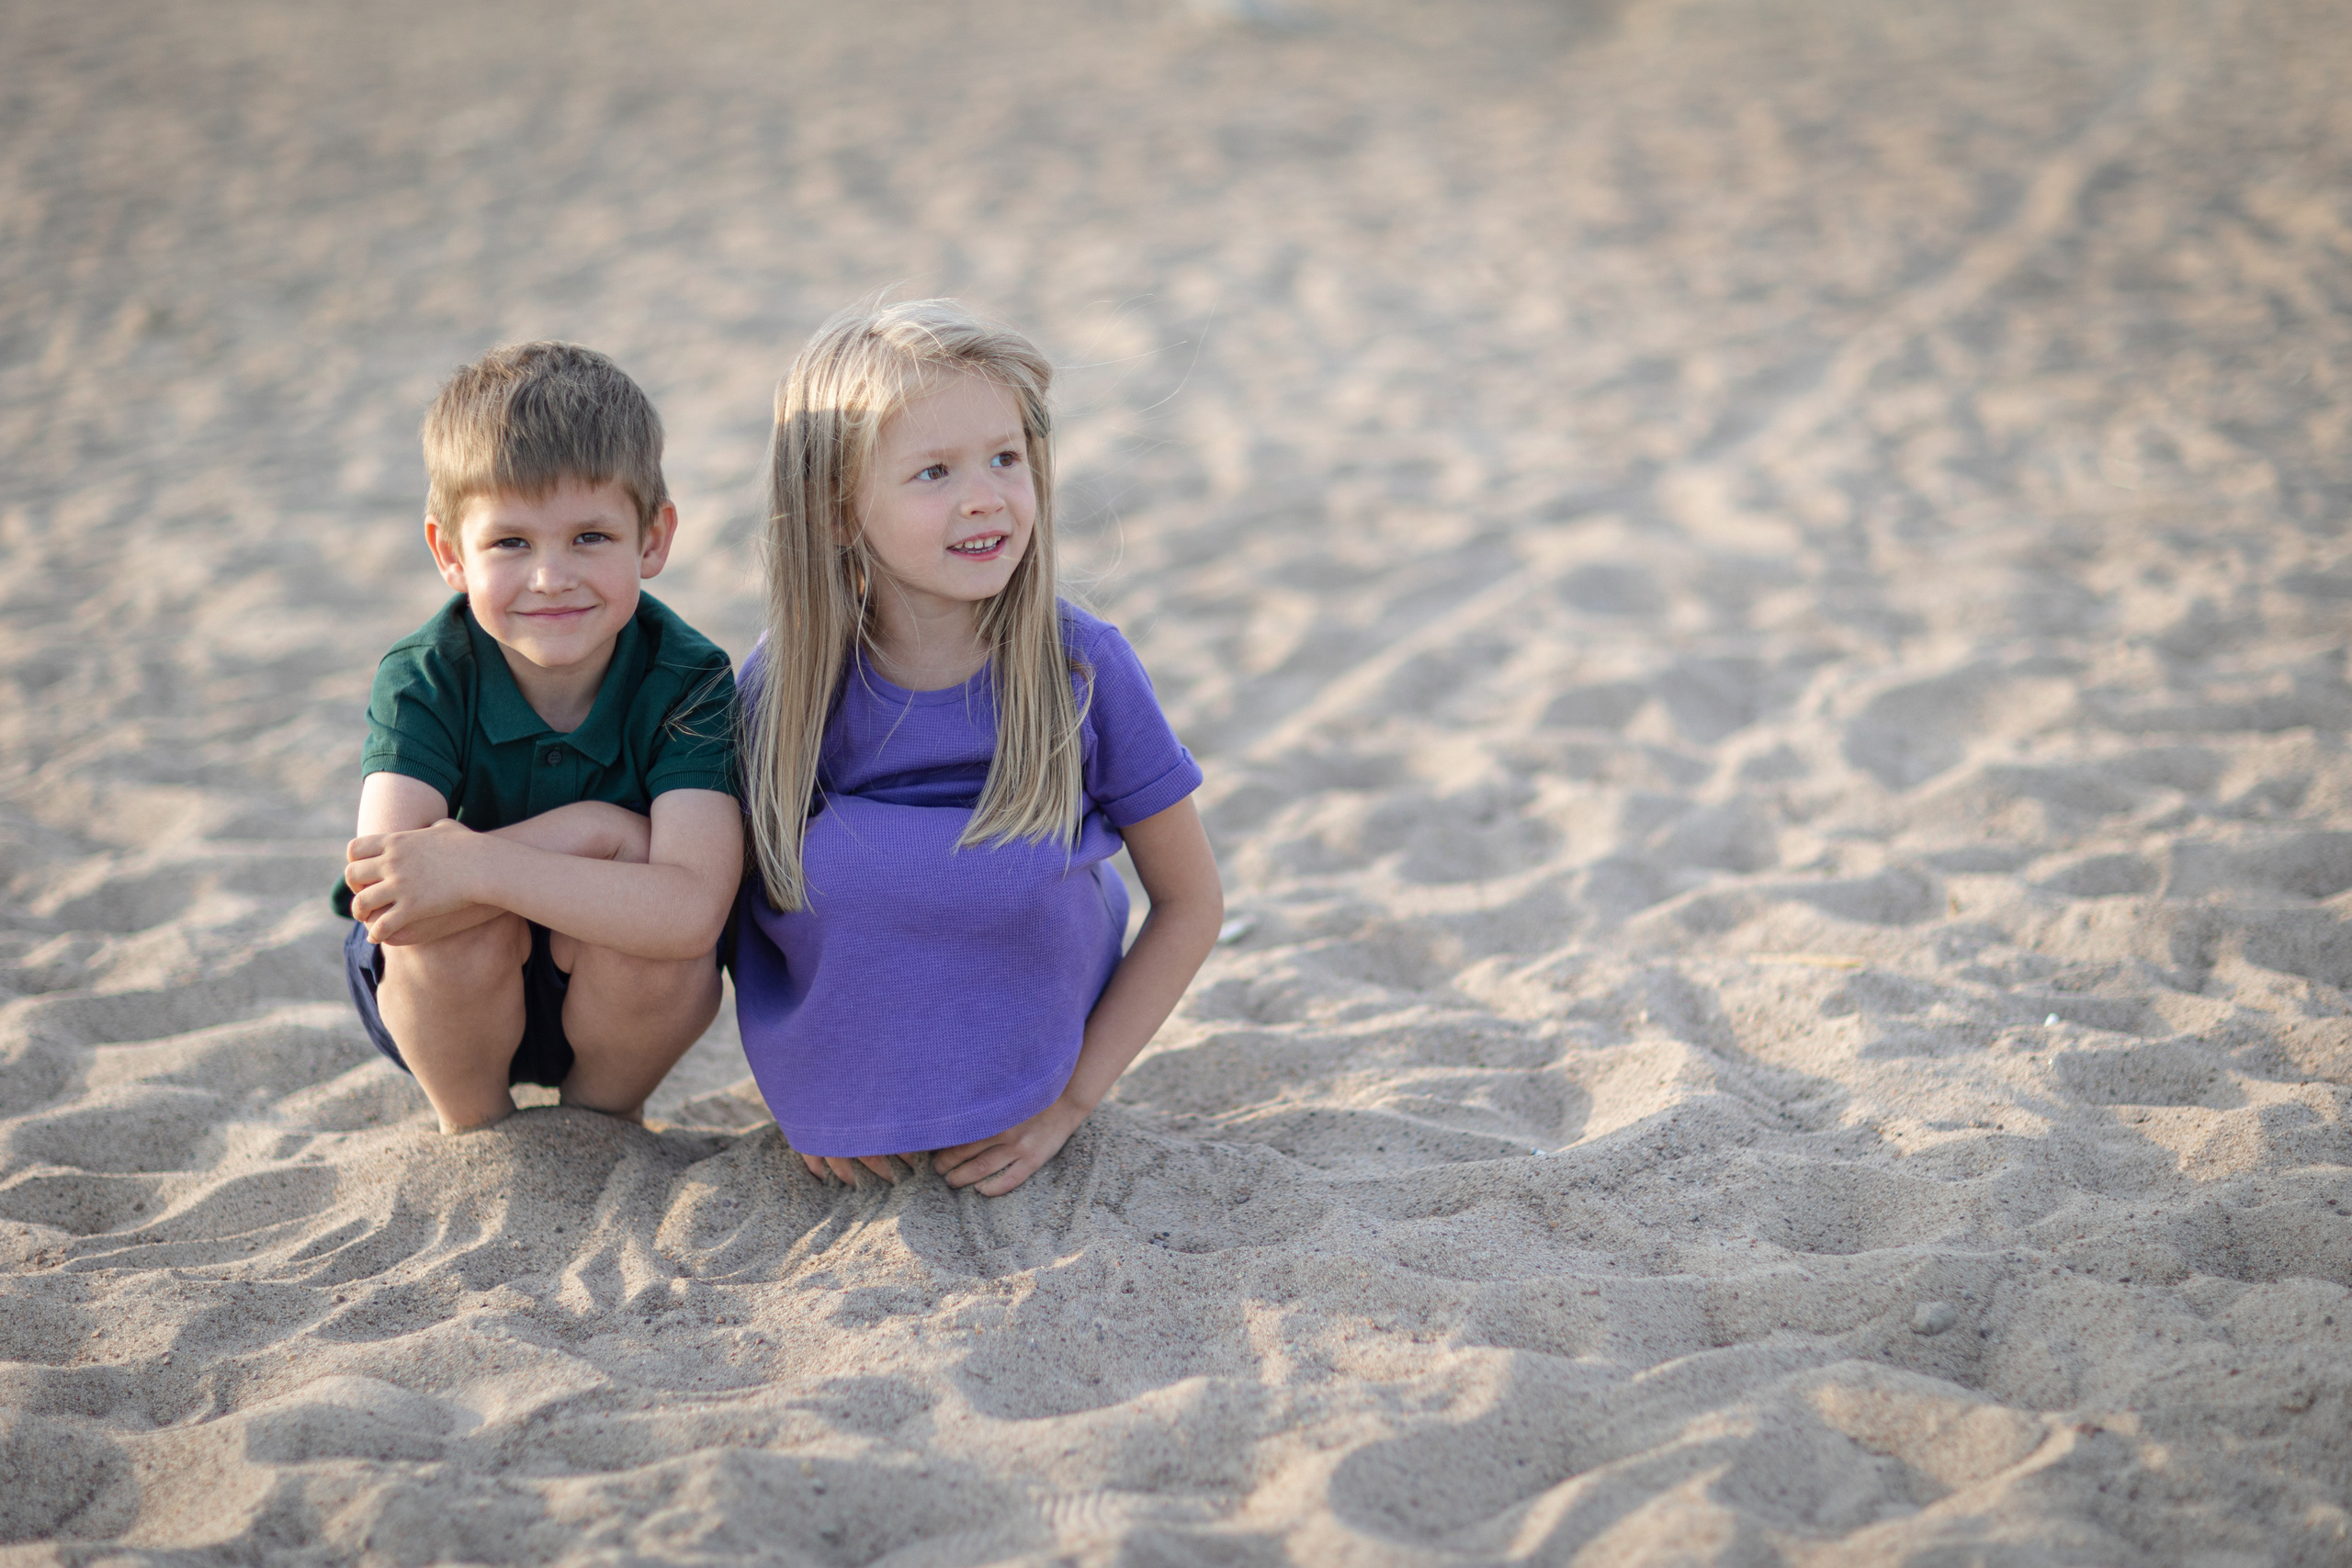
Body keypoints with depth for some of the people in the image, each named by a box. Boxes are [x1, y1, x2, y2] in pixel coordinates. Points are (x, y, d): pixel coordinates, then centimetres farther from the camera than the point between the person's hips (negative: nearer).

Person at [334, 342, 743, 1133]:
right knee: (456, 923, -33)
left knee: (656, 939, -33)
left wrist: (477, 867, -46)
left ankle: (603, 1118, 1)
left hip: (626, 999, 0)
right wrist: (591, 834, -37)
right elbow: (385, 901, -36)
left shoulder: (687, 682, -23)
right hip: (441, 997, 0)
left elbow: (691, 911, -39)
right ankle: (471, 1129, -1)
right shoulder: (424, 677, -22)